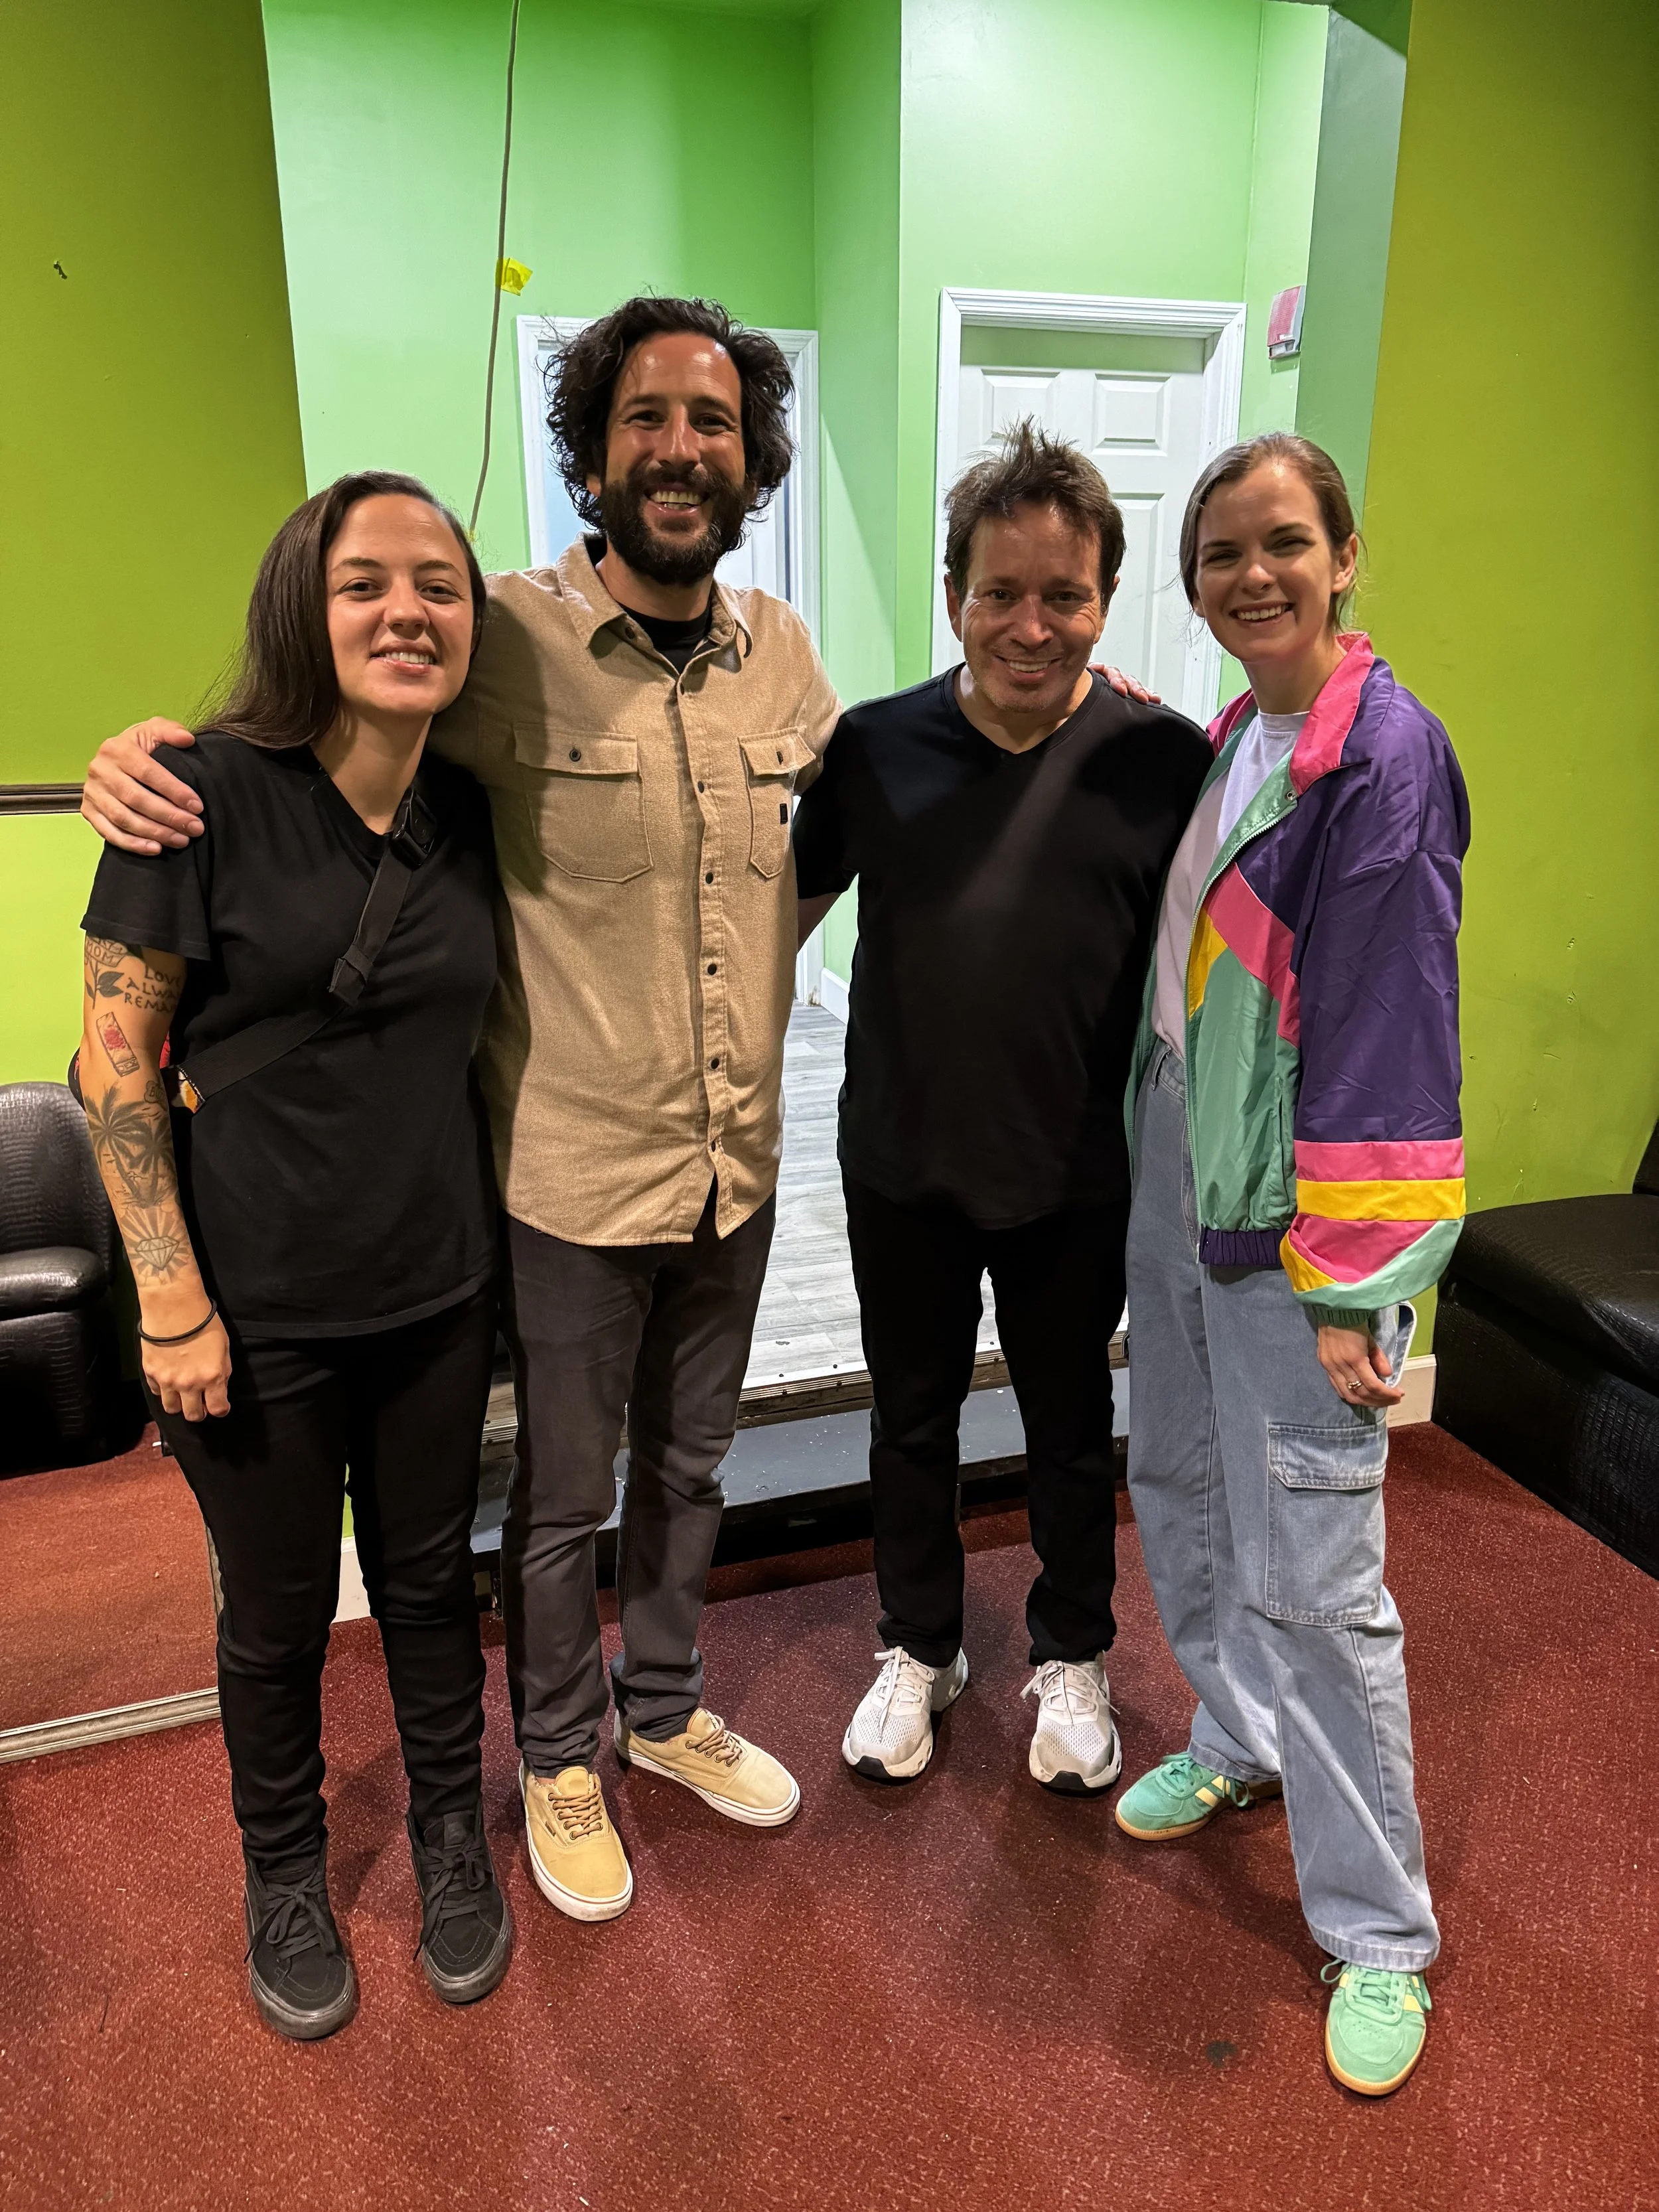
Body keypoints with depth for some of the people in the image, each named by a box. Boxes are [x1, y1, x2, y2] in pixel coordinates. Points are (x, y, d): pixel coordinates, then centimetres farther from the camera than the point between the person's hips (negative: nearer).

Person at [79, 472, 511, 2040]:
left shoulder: (468, 815, 1)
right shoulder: (206, 795, -14)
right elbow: (115, 1056, -12)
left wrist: (489, 1228, 10)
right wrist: (171, 1296, -14)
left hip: (436, 1288, 4)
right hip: (257, 1307, -3)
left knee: (430, 1575, 19)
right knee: (278, 1610, 15)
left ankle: (450, 1834, 44)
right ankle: (283, 1874, 42)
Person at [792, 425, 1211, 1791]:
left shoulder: (1165, 760, -10)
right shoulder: (875, 746, -6)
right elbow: (785, 909, 7)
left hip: (1078, 1180, -1)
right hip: (902, 1168, 2)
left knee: (1071, 1432, 18)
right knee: (912, 1422, 18)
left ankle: (1071, 1657, 43)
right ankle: (920, 1650, 42)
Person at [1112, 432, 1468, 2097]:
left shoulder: (1385, 757, -15)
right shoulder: (1226, 739, 9)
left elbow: (1386, 1033, -18)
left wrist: (1349, 1287, -18)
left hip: (1287, 1210, -8)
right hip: (1171, 1162, 8)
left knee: (1310, 1572, -1)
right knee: (1179, 1482, 19)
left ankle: (1377, 1934, 19)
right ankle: (1238, 1740, 44)